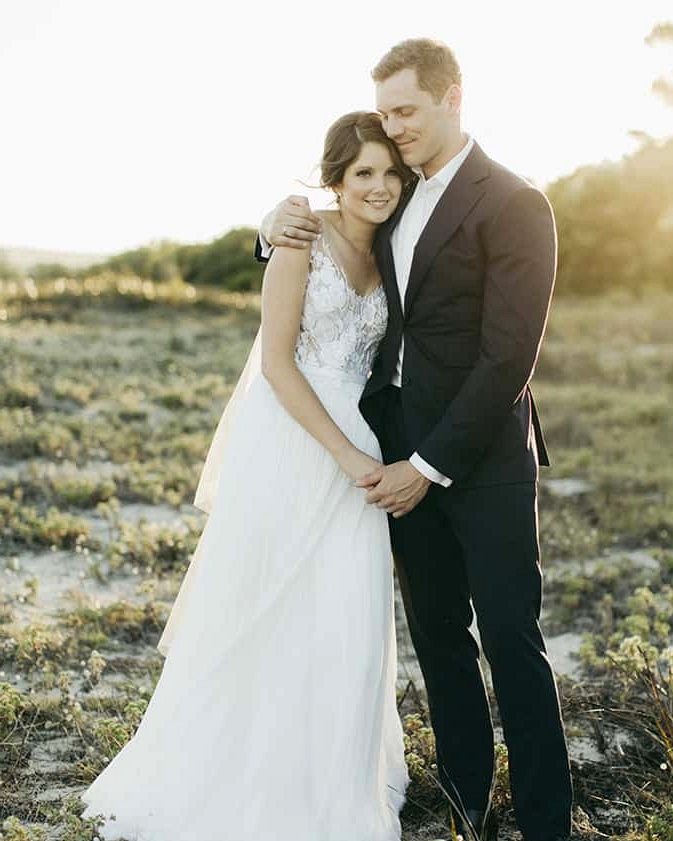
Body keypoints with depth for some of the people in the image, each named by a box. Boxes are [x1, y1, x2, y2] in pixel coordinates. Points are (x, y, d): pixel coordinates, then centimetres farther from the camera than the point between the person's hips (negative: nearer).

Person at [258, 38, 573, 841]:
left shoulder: (513, 204, -11)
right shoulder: (392, 198, 10)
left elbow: (508, 359, -17)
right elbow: (313, 252, 22)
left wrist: (430, 466, -16)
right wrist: (278, 225, -2)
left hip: (481, 459, -6)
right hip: (405, 452, 7)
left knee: (511, 645, 0)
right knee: (437, 634, 13)